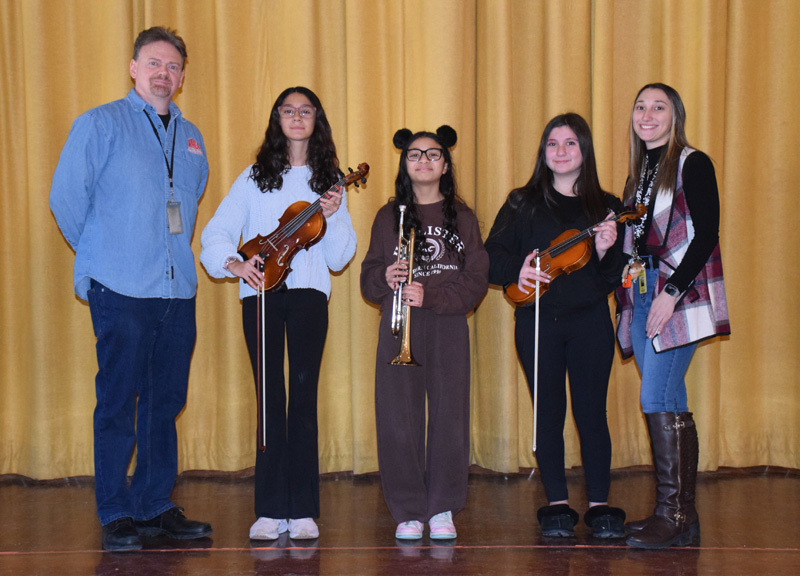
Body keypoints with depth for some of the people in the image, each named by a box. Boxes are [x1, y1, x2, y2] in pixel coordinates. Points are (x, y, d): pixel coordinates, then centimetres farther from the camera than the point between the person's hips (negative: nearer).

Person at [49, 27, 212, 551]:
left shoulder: (191, 138, 16)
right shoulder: (100, 124, 0)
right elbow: (66, 198, 1)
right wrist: (97, 253, 8)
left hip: (178, 291, 5)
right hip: (121, 291, -5)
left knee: (166, 402, 9)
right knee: (119, 403, -1)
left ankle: (156, 506, 19)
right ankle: (116, 513, 7)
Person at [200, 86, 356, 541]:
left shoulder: (329, 181, 11)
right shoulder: (255, 178, 11)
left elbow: (340, 258, 6)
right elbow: (216, 234, 3)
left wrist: (333, 216, -11)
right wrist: (233, 263, -16)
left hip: (308, 290, 0)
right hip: (260, 292, 0)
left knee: (304, 394, -7)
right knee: (271, 397, -1)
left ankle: (304, 511, -2)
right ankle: (271, 510, 5)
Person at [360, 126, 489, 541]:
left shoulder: (462, 218, 9)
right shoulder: (388, 218, 12)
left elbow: (476, 282, 2)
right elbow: (368, 282, 11)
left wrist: (430, 296, -12)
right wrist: (385, 278, -12)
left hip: (448, 327, 0)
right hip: (398, 332, 0)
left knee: (449, 417, -3)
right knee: (399, 420, -3)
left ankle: (442, 510, 10)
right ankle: (408, 511, 7)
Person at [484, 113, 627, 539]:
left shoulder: (604, 207, 8)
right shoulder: (523, 204, 7)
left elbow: (615, 277, 4)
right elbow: (491, 256, 4)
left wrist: (604, 252, -16)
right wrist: (517, 270, -15)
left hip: (590, 321, 0)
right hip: (538, 322, 0)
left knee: (591, 412, -1)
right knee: (548, 413, 3)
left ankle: (599, 505, 9)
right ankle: (557, 505, 13)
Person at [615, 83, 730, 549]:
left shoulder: (692, 165, -4)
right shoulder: (640, 171, 18)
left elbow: (706, 235, -12)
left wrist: (671, 292, -18)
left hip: (679, 295, -7)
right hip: (642, 292, 7)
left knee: (658, 398, -13)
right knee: (668, 403, 7)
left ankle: (675, 515, -8)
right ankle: (678, 512, 11)